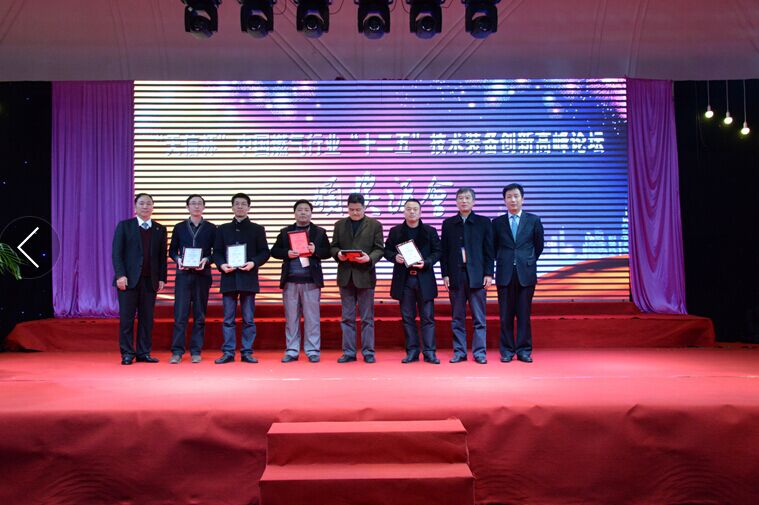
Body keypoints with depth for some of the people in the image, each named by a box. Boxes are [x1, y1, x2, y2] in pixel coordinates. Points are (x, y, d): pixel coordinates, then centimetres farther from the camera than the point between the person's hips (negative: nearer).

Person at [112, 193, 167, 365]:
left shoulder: (160, 229, 12)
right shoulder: (124, 226, 5)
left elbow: (162, 256, 10)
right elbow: (116, 253, -1)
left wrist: (162, 278, 2)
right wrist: (120, 275, -11)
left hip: (150, 280, 2)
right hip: (129, 279, -2)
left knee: (147, 318, 5)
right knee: (126, 318, 0)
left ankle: (144, 352, 12)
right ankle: (127, 354, 7)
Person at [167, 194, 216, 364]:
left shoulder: (211, 228, 7)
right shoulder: (179, 227, 11)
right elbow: (172, 250, 12)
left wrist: (206, 260, -13)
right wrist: (178, 259, -7)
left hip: (202, 275, 0)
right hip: (183, 274, 0)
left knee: (200, 315, 3)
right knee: (180, 314, -5)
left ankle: (196, 351, 10)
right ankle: (177, 351, 0)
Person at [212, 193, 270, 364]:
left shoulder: (257, 229, 9)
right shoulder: (223, 229, 14)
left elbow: (264, 252, 4)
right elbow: (216, 252, 10)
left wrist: (253, 263, -13)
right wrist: (221, 265, -9)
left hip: (248, 278, -1)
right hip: (228, 278, 1)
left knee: (248, 319, 1)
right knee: (228, 319, 2)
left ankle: (247, 352, 8)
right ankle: (228, 352, 8)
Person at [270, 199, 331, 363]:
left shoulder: (319, 232, 9)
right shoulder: (285, 232, 13)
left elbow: (327, 252, 4)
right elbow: (274, 251, 9)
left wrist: (315, 251, -14)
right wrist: (287, 253, -9)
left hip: (311, 281, -1)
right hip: (290, 280, 2)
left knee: (311, 317, 1)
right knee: (291, 317, 6)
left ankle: (312, 351, 7)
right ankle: (292, 351, 13)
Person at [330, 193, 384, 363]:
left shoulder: (375, 225, 4)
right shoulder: (340, 225, 11)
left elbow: (379, 249, 0)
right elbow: (333, 247, 10)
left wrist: (370, 258, -18)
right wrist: (338, 254, -12)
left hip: (365, 275, -2)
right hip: (345, 275, 3)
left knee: (367, 317, 3)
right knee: (347, 317, 7)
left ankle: (368, 352, 11)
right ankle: (348, 352, 13)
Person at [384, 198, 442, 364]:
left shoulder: (430, 231, 6)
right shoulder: (395, 231, 8)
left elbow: (437, 251, 4)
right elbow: (387, 250, 10)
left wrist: (426, 263, -13)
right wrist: (394, 257, -11)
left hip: (424, 279, -1)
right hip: (404, 279, 1)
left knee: (427, 316, 0)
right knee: (407, 317, 5)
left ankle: (429, 352, 5)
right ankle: (412, 351, 13)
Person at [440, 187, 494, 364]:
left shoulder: (484, 222, 6)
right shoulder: (448, 223, 10)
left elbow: (489, 250, 4)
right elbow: (444, 251, 9)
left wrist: (489, 274, -3)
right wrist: (445, 274, 1)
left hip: (477, 276, -1)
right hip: (456, 276, 1)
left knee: (479, 318, 1)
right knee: (457, 318, 5)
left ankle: (479, 352, 8)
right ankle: (459, 352, 12)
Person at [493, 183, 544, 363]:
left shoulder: (533, 220, 6)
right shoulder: (497, 222, 7)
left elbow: (539, 245, 15)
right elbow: (493, 247, 14)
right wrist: (503, 262, 11)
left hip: (526, 274, 0)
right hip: (505, 274, 0)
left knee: (524, 314, 3)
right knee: (506, 315, 4)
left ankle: (524, 350, 12)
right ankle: (507, 350, 13)